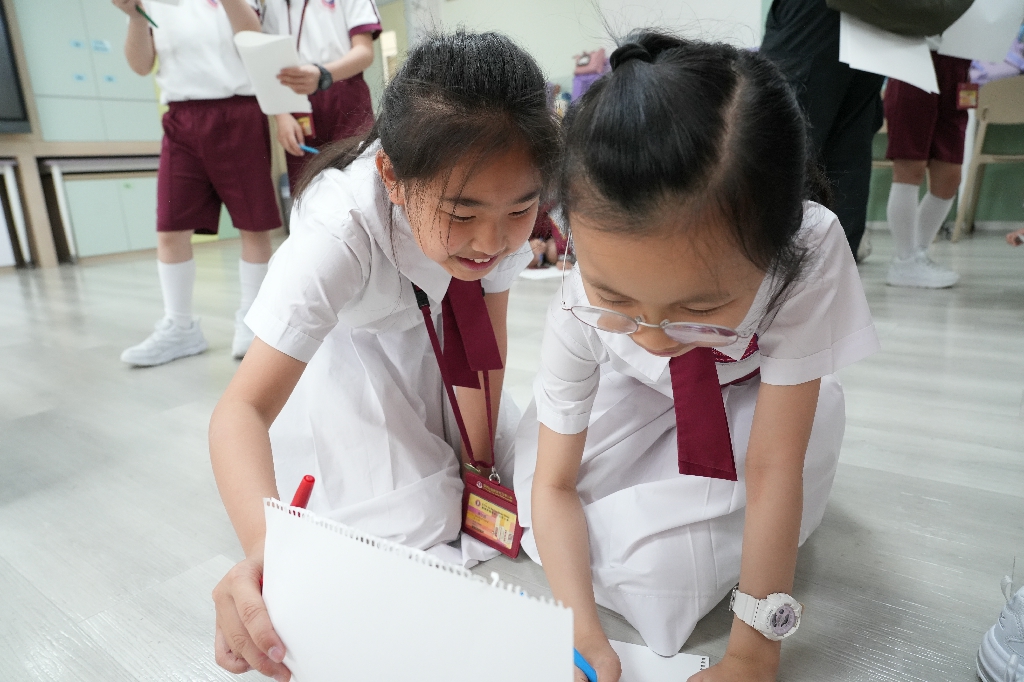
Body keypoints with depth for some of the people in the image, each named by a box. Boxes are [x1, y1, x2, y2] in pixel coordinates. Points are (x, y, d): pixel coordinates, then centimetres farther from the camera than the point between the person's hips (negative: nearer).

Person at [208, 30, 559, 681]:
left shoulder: (502, 204, -28)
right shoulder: (338, 234, -40)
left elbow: (487, 336, -17)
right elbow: (244, 406, -42)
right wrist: (268, 545, -60)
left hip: (423, 335, 4)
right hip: (337, 342, -4)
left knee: (514, 469, -4)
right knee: (417, 516, -14)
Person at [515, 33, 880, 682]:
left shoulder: (809, 259, -39)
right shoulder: (580, 311, -34)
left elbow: (773, 468, -35)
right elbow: (555, 483, -24)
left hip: (758, 396, -1)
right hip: (644, 398, 2)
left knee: (657, 551, -24)